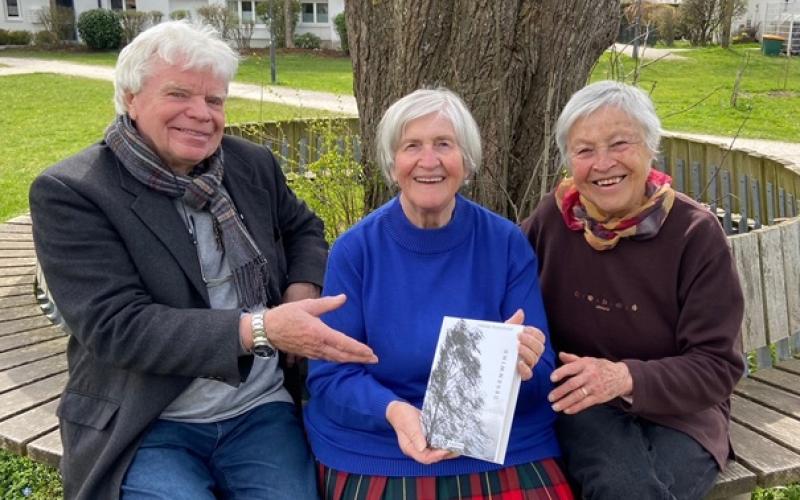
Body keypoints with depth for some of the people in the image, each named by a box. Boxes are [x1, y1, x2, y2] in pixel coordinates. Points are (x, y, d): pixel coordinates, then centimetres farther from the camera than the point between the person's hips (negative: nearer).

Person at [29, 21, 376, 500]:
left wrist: (302, 293, -2)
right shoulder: (70, 192, -11)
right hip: (144, 427, -3)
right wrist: (260, 330, -28)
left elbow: (303, 228, 21)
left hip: (260, 410, 4)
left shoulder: (253, 164, 5)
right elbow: (116, 325, -19)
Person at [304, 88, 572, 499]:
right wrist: (394, 412, -24)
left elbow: (542, 378, -1)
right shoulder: (355, 250, -4)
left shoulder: (507, 244, -2)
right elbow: (330, 377, -5)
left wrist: (521, 364, -25)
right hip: (376, 456, -1)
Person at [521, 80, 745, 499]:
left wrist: (627, 378, -30)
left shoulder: (694, 233, -11)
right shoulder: (554, 217, -4)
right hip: (577, 403, 0)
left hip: (677, 409, 0)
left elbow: (717, 365, -12)